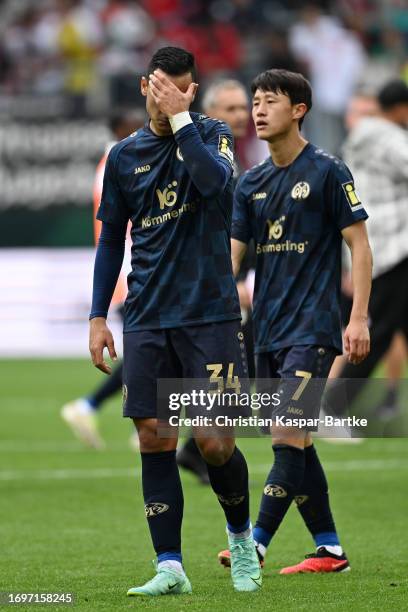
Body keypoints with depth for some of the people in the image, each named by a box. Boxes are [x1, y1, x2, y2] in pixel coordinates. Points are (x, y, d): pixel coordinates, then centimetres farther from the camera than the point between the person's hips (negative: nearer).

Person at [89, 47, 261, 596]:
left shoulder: (210, 134, 0)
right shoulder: (125, 155, 9)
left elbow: (215, 181, -22)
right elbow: (111, 239, 15)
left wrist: (180, 118, -19)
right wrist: (98, 316, 10)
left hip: (209, 314, -3)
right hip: (146, 320, 3)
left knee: (215, 442, -6)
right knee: (153, 440, -2)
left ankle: (242, 537, 21)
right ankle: (170, 568, 3)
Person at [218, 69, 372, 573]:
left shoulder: (327, 172, -5)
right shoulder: (251, 183, 12)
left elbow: (359, 245, -6)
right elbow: (231, 253, 11)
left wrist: (359, 318, -13)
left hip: (313, 329, -7)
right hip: (268, 332, 7)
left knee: (288, 437, -14)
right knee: (296, 444, 8)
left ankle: (256, 544, -19)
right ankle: (329, 549, 15)